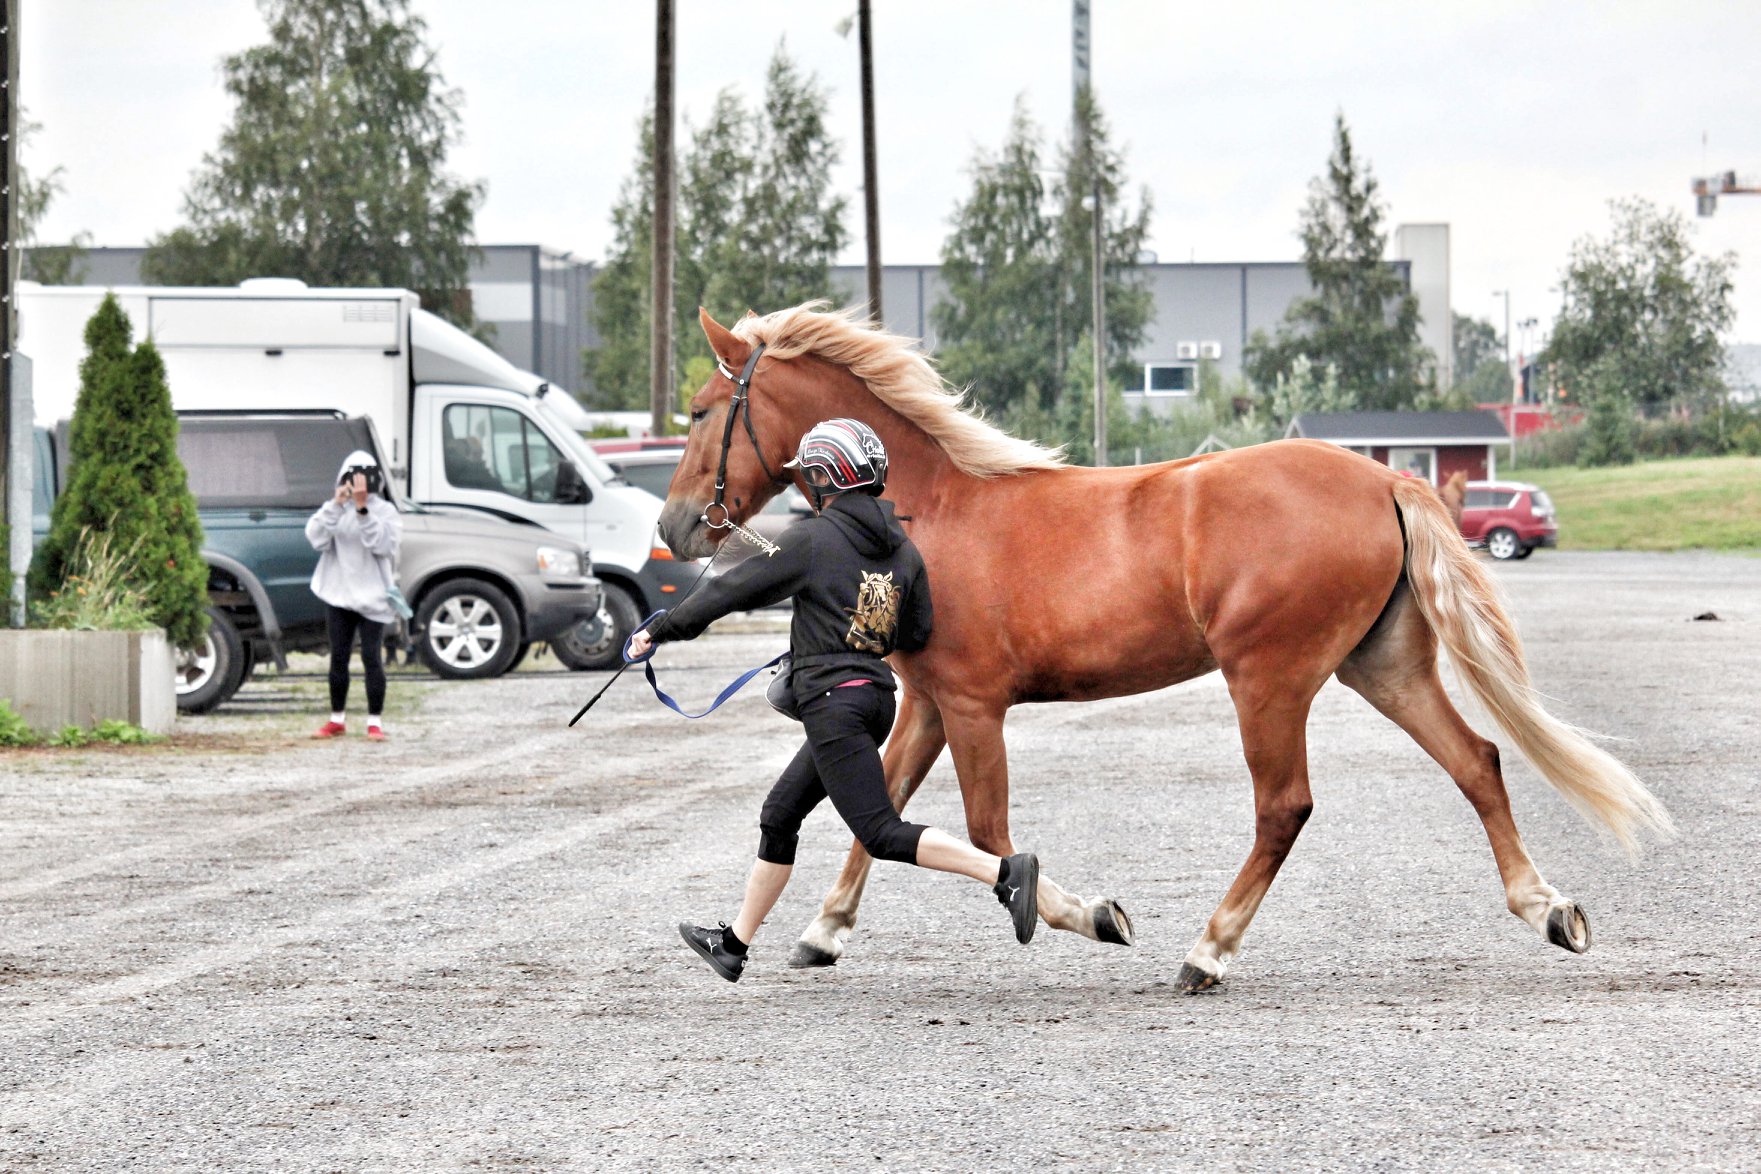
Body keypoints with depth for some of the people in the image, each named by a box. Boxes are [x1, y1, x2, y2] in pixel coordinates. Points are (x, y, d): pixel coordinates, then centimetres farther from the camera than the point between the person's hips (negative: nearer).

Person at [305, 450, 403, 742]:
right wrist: (336, 504, -20)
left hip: (372, 596, -3)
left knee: (372, 657, -7)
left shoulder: (385, 511, -2)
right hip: (338, 594, 3)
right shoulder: (334, 509, 5)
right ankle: (336, 720, 18)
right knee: (338, 657, 9)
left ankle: (375, 722, -2)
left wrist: (363, 509, -25)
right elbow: (317, 538, -10)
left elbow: (381, 543, -18)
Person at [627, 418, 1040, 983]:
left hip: (832, 699, -9)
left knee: (883, 835, -11)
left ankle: (1004, 870, -25)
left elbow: (731, 590, -5)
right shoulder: (902, 549, 9)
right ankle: (733, 944, 27)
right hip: (878, 696, 9)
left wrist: (659, 630, 5)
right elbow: (916, 634, 15)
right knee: (780, 816, 19)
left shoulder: (813, 539, -10)